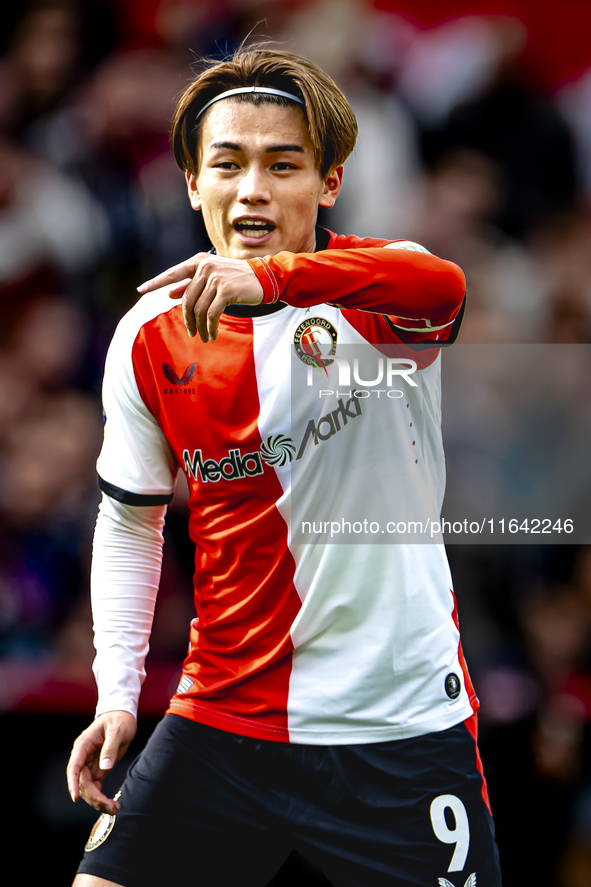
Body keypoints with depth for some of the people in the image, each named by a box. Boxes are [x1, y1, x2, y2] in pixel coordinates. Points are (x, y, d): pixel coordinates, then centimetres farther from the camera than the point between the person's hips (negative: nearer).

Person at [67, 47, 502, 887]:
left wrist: (275, 276, -54)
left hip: (401, 722, -3)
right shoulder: (149, 340, 2)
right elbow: (129, 520, 14)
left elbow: (439, 285, -36)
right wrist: (116, 693, 2)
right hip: (222, 718, 3)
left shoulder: (372, 293, -10)